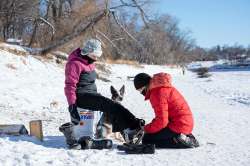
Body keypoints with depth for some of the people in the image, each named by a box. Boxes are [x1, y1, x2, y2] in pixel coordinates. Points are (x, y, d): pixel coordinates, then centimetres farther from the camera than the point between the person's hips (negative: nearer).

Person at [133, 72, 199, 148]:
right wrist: (149, 126, 10)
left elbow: (162, 121, -22)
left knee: (147, 140, -5)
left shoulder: (157, 93, -18)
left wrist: (146, 128, -8)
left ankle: (180, 142, -12)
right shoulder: (162, 87, 13)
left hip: (178, 126, -10)